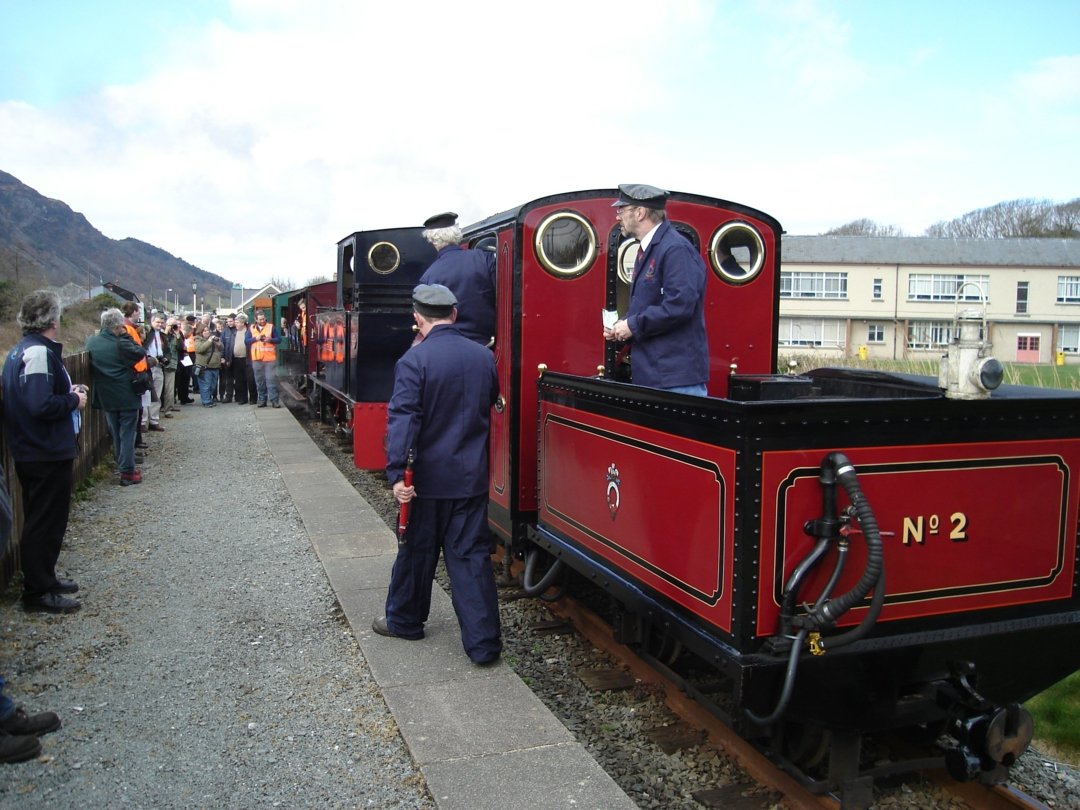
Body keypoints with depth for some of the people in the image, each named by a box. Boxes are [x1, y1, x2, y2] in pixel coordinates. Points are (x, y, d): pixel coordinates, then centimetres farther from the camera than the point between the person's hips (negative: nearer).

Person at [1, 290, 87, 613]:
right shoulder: (40, 352, -20)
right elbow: (41, 405, -28)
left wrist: (69, 393, 7)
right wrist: (74, 400, -13)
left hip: (32, 451, 10)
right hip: (47, 454, -10)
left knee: (41, 520, 20)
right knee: (45, 522, 0)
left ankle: (43, 577, 33)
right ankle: (38, 592, 10)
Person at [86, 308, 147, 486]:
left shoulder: (91, 342, -1)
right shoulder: (121, 344, -18)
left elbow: (90, 366, 11)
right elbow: (141, 353, -10)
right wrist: (126, 336, -7)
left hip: (106, 397, 5)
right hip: (126, 396, -5)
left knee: (115, 434, 17)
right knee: (127, 434, 2)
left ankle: (123, 466, 25)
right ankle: (128, 472, 2)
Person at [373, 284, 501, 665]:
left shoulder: (414, 360, -14)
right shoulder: (484, 356, 2)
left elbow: (403, 418, -21)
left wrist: (396, 472, -21)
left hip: (428, 477, -3)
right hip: (472, 476, 3)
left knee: (417, 551, 14)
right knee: (471, 555, 6)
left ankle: (404, 620, 33)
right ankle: (483, 642, 6)